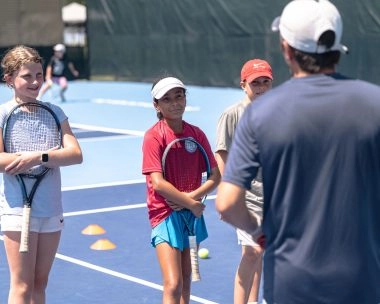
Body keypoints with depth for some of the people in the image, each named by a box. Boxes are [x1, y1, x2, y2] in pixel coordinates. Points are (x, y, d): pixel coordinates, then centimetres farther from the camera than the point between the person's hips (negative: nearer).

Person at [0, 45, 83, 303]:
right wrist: (44, 156, -17)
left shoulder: (54, 112, 7)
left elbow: (75, 154, -5)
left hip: (52, 210, 4)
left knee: (40, 283, 11)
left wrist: (38, 156, -19)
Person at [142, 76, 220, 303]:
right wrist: (192, 205, -15)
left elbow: (215, 176, 1)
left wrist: (192, 197, -15)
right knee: (173, 285, -13)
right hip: (166, 214, -5)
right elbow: (158, 183, -18)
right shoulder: (154, 137, -11)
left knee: (186, 281, 12)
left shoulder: (197, 134, 3)